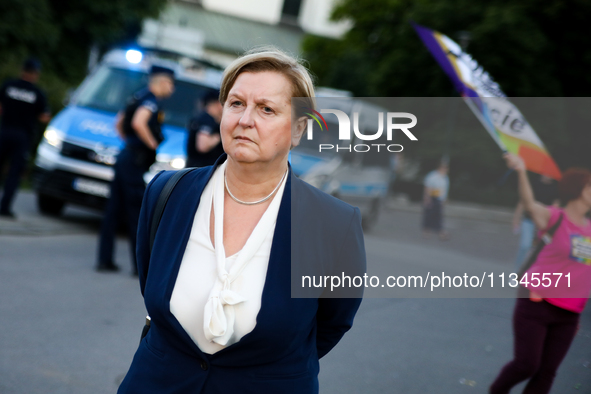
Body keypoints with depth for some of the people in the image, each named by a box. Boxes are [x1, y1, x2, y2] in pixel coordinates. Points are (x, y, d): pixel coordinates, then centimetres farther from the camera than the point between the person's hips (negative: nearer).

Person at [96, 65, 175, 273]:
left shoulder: (138, 97, 17)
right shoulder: (151, 100, -12)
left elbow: (119, 123, 27)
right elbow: (138, 123, -29)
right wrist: (152, 144, -17)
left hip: (124, 156, 9)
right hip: (135, 160, -9)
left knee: (113, 210, 8)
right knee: (136, 212, -4)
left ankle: (105, 260, 12)